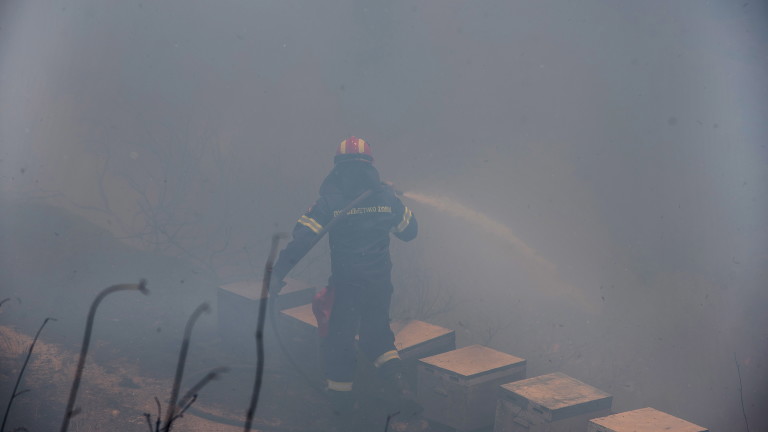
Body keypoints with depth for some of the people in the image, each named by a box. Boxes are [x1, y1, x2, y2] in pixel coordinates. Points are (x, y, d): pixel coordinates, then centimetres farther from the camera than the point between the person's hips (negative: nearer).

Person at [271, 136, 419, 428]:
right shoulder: (387, 197, -2)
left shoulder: (329, 201, -10)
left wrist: (278, 272, -12)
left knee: (338, 339, 15)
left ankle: (341, 399, 23)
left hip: (346, 285, -3)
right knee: (377, 334, 21)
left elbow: (302, 238, -16)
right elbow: (409, 231, 12)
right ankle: (399, 388, 5)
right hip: (380, 283, 3)